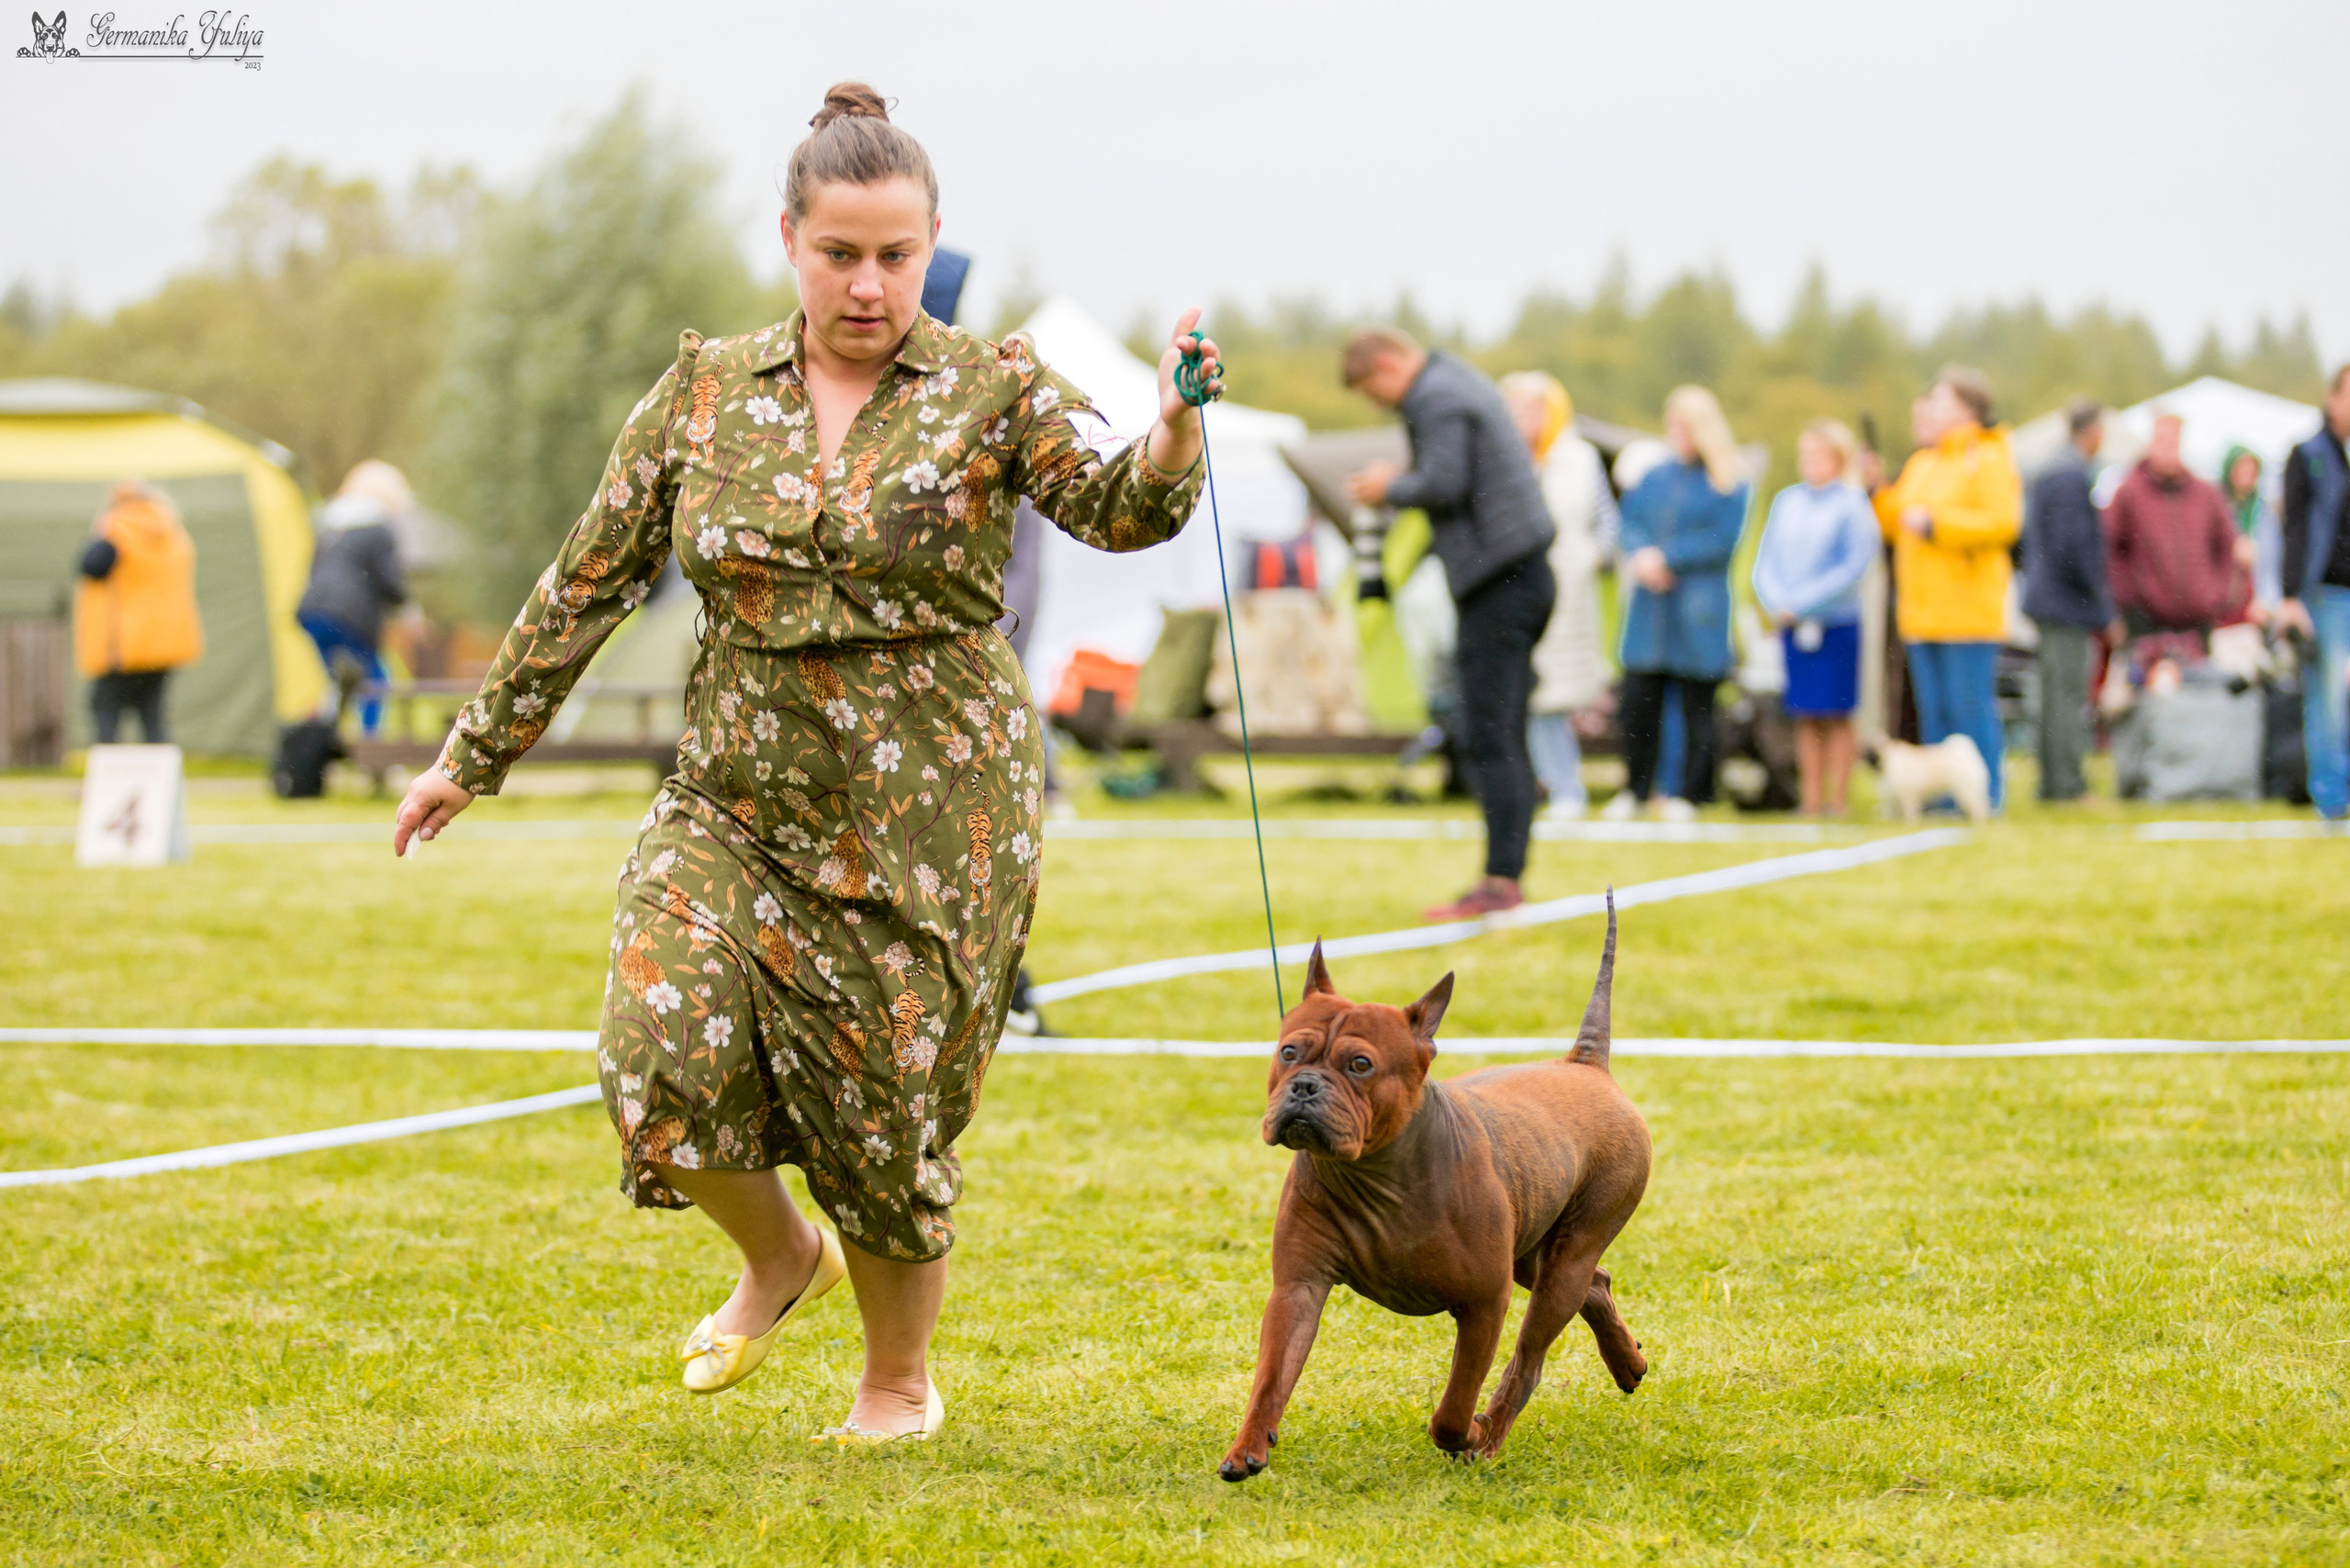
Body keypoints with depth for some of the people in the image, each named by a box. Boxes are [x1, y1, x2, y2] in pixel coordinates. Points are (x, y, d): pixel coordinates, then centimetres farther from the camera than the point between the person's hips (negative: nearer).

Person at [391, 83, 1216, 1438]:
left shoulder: (994, 390, -3)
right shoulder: (707, 390, 4)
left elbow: (1123, 509, -17)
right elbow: (592, 579, 9)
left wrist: (1175, 428, -39)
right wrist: (477, 754, 12)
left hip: (928, 823, -2)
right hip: (739, 805, 2)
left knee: (888, 1118, 3)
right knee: (666, 1064, -15)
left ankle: (901, 1377, 30)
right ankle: (780, 1258, 17)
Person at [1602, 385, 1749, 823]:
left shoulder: (1729, 482, -2)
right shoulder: (1656, 476, 14)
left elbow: (1722, 540, -10)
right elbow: (1630, 521, 11)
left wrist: (1665, 557, -12)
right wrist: (1639, 557, -10)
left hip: (1698, 610, -4)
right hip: (1649, 606, 4)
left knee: (1696, 701, 1)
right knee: (1638, 699, -1)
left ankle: (1693, 792, 9)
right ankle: (1636, 788, 10)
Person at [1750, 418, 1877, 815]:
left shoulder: (1852, 504, -4)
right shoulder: (1786, 501, 11)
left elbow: (1855, 566, -12)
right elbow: (1766, 560, 11)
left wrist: (1802, 602, -15)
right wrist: (1777, 603, -7)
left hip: (1836, 623, -4)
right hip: (1792, 624, 4)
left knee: (1836, 715, -1)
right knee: (1806, 717, 6)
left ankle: (1837, 798, 3)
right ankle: (1812, 800, 10)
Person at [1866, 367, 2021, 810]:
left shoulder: (1988, 461, -6)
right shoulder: (1921, 463, 20)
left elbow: (2003, 522, -18)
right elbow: (1899, 526, 24)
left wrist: (1935, 523, -18)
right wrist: (1877, 491, 8)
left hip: (1968, 614, -8)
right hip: (1922, 614, 8)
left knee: (1971, 706, -8)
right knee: (1933, 711, 8)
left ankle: (1986, 800, -4)